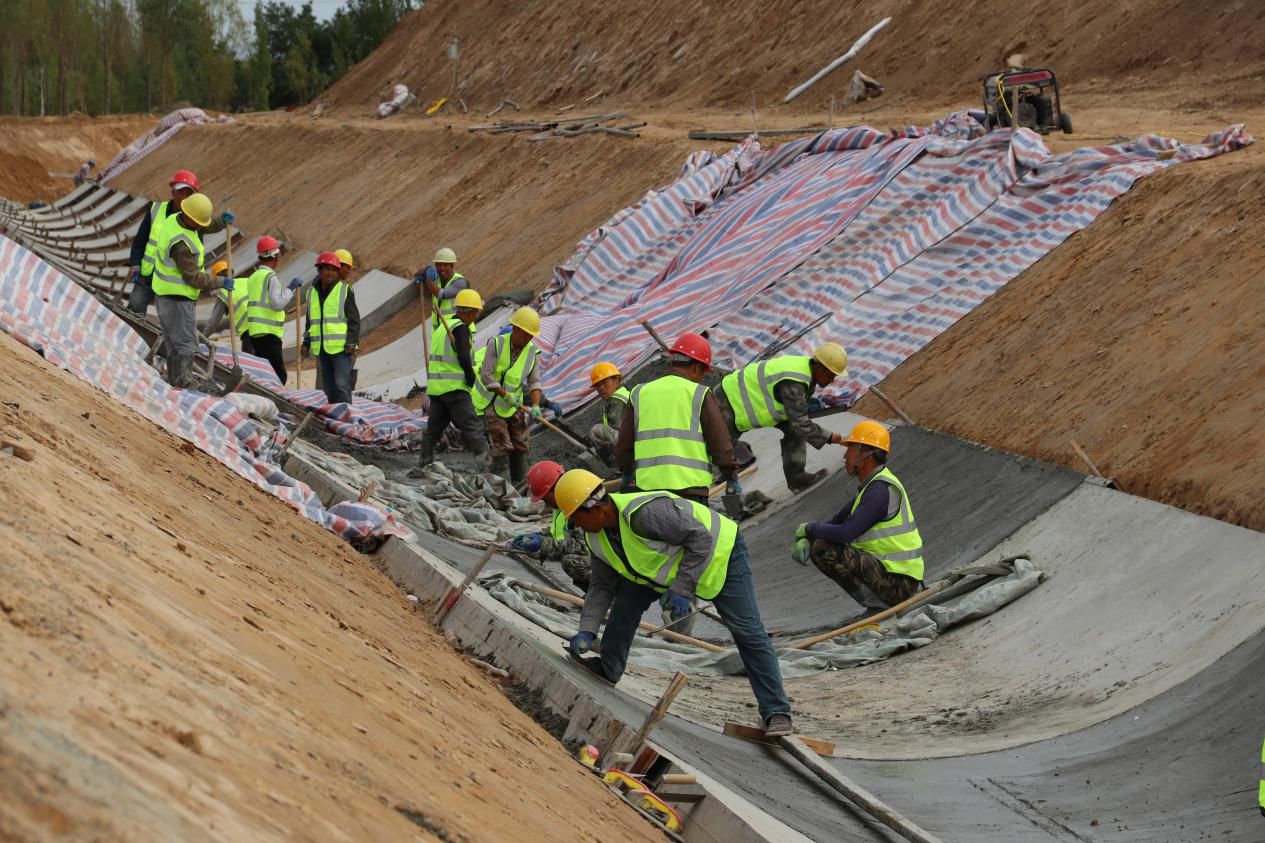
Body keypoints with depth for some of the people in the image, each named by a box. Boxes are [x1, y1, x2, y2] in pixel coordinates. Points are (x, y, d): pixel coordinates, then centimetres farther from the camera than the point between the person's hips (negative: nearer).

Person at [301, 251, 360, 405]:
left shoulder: (344, 290, -2)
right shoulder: (312, 293, 13)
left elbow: (354, 319, -4)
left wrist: (352, 342, -12)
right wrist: (306, 343, 18)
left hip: (340, 347, -5)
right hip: (321, 348, 5)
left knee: (342, 385, -12)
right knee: (328, 386, 8)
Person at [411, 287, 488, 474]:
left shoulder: (443, 326, 16)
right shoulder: (460, 328, -12)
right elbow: (463, 357, -25)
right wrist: (471, 378, -9)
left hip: (435, 387, 9)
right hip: (454, 388, -9)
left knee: (433, 427, 14)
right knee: (472, 427, -8)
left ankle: (421, 467, 16)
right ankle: (485, 464, -11)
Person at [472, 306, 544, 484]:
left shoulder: (533, 352, -7)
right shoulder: (496, 344, -19)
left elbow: (534, 382, -9)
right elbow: (486, 376, -23)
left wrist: (535, 406, -24)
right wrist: (506, 396, -26)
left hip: (514, 403, 5)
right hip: (491, 402, -5)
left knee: (520, 445, 9)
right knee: (501, 445, -12)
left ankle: (519, 484, 21)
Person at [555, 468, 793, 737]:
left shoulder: (644, 513, -38)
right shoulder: (597, 537, -8)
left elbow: (701, 539, -34)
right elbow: (601, 585, 2)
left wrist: (682, 589, -33)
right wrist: (587, 631, -7)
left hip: (720, 553, -8)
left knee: (748, 633, -12)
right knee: (627, 601, 0)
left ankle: (776, 712, -11)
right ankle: (607, 670, 19)